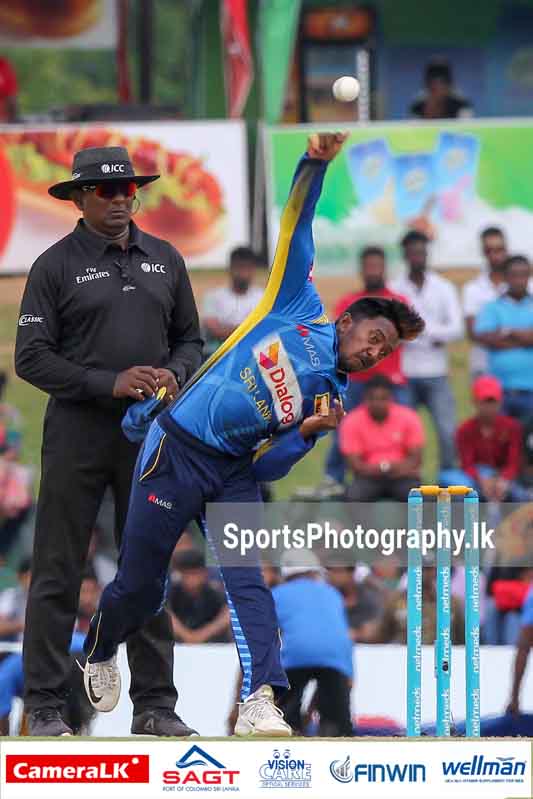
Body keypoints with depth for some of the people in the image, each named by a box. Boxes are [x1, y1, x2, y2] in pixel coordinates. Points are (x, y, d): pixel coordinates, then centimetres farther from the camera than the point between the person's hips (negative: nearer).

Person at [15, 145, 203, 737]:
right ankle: (44, 705, 0)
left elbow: (190, 340, 18)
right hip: (78, 432, -4)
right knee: (58, 572, -3)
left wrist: (174, 374, -5)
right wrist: (110, 384, -15)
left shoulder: (165, 261, 12)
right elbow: (32, 358, -6)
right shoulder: (56, 266, -2)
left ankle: (154, 703, 12)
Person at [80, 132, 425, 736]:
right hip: (176, 452, -4)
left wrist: (306, 432, -12)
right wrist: (315, 162, -15)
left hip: (234, 472, 4)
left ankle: (259, 705, -26)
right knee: (140, 584, 3)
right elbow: (295, 227, -3)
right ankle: (98, 656, 32)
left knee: (248, 583, -17)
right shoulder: (299, 311, 4)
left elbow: (267, 469, 7)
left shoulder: (333, 397, 11)